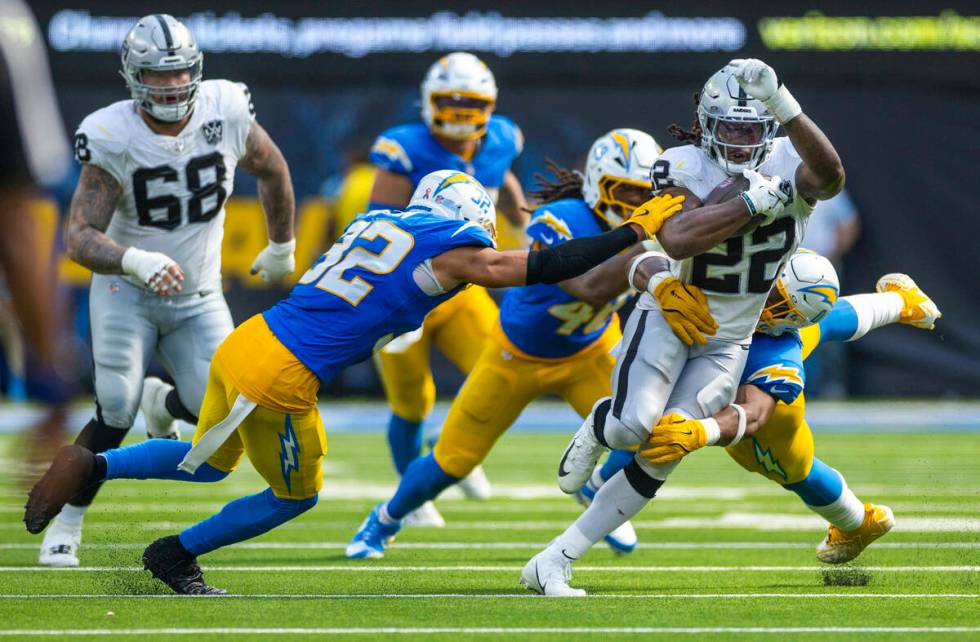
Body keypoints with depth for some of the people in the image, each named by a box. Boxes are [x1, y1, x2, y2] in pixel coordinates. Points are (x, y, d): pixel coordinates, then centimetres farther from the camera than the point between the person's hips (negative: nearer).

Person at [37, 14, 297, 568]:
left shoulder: (226, 112, -14)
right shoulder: (112, 139, -21)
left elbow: (272, 169, 8)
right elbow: (80, 237, -27)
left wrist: (283, 245, 20)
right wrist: (136, 262, -47)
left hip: (198, 298, 3)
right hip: (127, 291, -3)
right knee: (114, 416, -15)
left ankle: (163, 403, 24)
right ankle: (67, 525, 5)